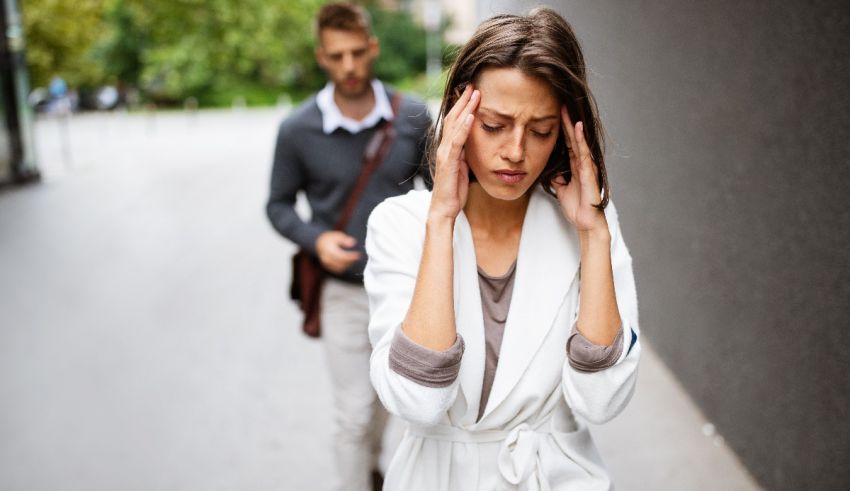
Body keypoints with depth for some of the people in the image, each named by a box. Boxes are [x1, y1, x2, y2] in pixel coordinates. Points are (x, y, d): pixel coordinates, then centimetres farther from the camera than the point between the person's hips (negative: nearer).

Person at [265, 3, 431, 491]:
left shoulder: (412, 116, -9)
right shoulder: (297, 130, -12)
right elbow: (279, 204, -1)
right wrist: (316, 239, -19)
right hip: (343, 291, -2)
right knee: (355, 412, 3)